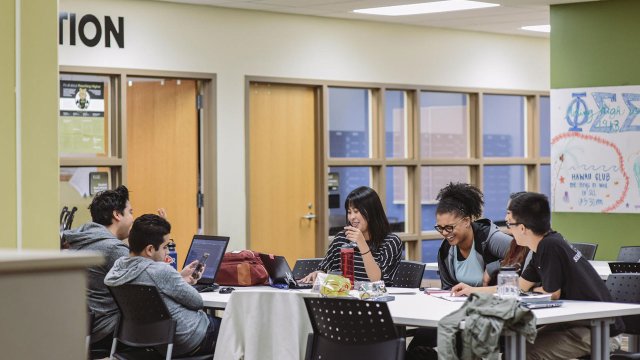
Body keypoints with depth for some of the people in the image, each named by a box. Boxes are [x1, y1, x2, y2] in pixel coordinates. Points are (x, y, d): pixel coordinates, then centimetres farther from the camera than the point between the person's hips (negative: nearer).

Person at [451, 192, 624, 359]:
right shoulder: (545, 244, 7)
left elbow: (552, 294, -12)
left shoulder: (550, 246, -21)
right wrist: (473, 290, 22)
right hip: (580, 322, 9)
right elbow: (519, 287, 18)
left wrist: (530, 290, 9)